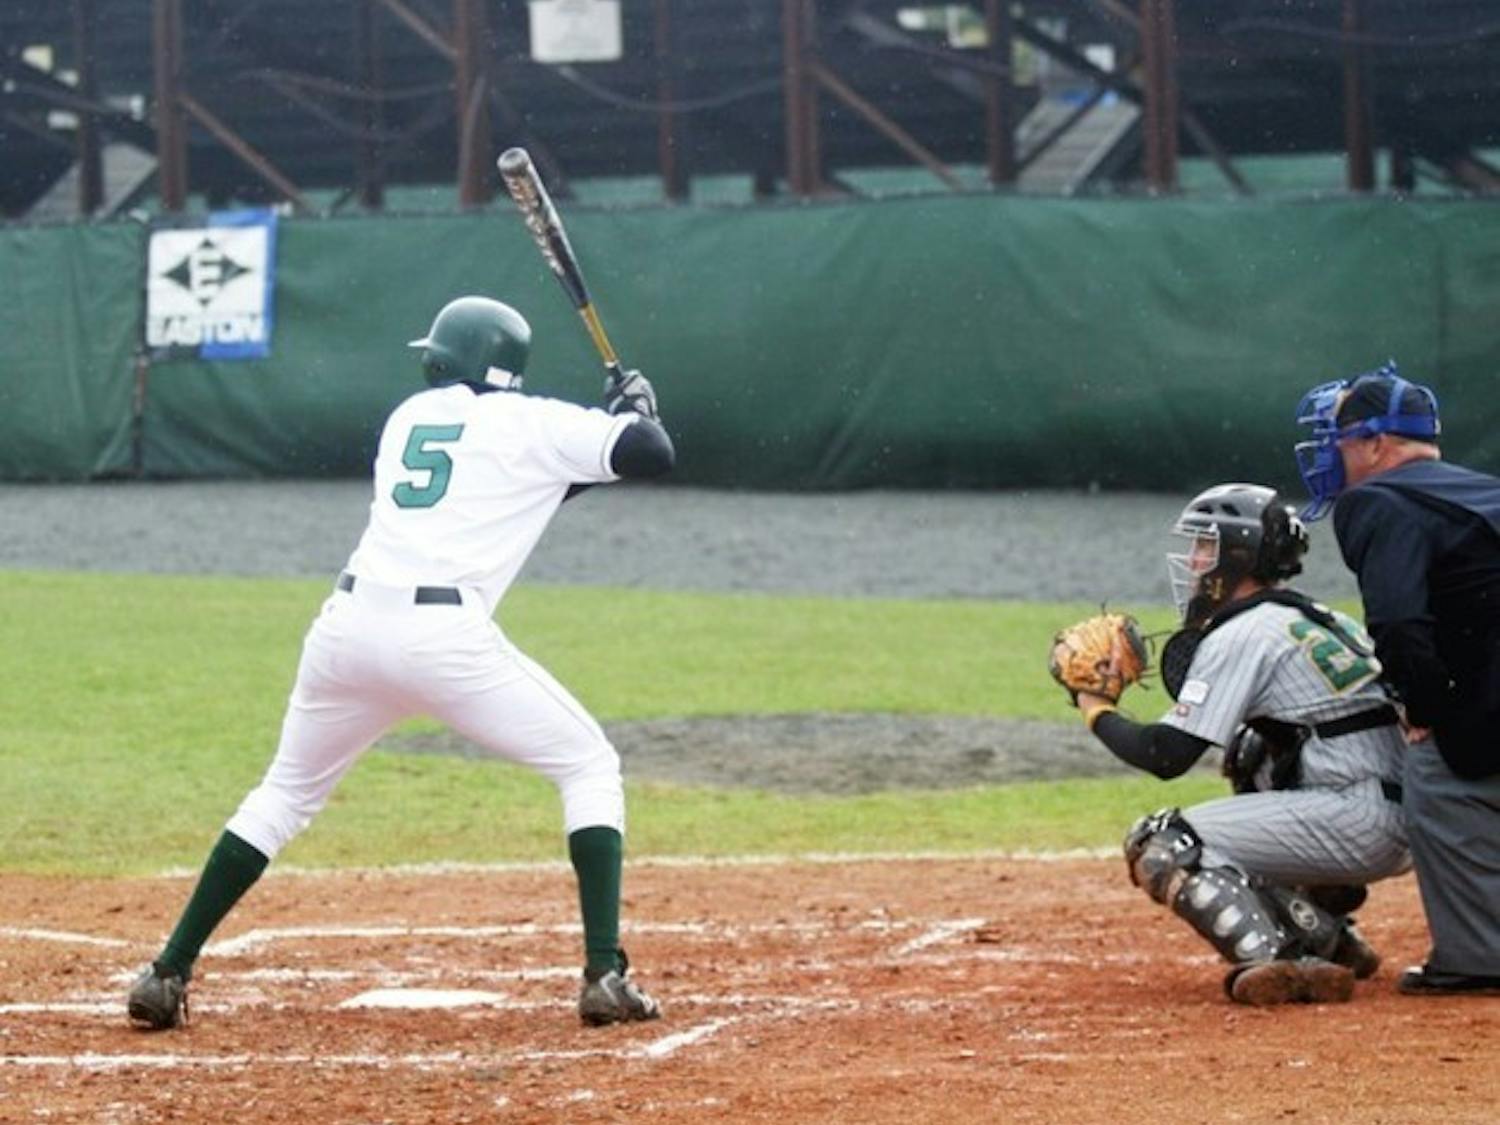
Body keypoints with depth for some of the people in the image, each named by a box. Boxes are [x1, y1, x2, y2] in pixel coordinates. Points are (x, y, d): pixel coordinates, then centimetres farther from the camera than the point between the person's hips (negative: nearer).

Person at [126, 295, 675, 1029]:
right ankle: (605, 975, -3)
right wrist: (634, 406, 23)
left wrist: (590, 439, 32)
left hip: (349, 626, 5)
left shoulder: (407, 419, 25)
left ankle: (168, 975, 16)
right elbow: (654, 454, 2)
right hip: (446, 636, -5)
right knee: (590, 768, 11)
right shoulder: (526, 424, 9)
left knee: (284, 793, 24)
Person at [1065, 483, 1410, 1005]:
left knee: (1158, 845, -11)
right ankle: (1329, 938, 14)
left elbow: (1167, 755, -9)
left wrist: (1098, 712, 7)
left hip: (1354, 820, -9)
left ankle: (1277, 961, -27)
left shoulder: (1240, 635, -6)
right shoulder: (1317, 619, 21)